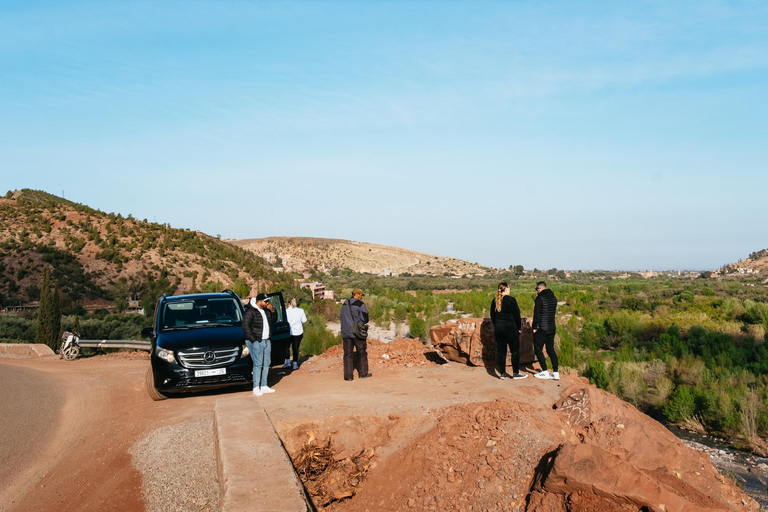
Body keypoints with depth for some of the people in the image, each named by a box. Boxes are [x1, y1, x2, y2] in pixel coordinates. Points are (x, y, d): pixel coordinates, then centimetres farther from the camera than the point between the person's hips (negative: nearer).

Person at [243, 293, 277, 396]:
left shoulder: (266, 310, 12)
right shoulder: (250, 311, -11)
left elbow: (274, 320, 22)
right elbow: (245, 326, -14)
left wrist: (272, 311, 3)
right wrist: (253, 340, -16)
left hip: (266, 341, 8)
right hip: (256, 342, -8)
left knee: (266, 364, 9)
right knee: (258, 364, -9)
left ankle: (264, 386, 17)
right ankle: (256, 388, -3)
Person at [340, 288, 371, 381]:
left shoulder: (344, 305, 13)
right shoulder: (360, 304, -8)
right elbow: (365, 319, -11)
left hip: (346, 333, 5)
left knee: (348, 354, 5)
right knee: (362, 352, 9)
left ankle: (348, 375, 2)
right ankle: (363, 373, 15)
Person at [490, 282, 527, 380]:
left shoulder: (494, 301, 6)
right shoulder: (511, 300, -11)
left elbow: (492, 316, 12)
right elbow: (516, 315, -9)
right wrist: (519, 328, 1)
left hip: (498, 328, 6)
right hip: (510, 328, -5)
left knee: (501, 351, 9)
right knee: (515, 350, 5)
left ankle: (502, 374, 10)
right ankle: (516, 373, 8)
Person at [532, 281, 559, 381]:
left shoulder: (539, 299, -15)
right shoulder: (554, 298, 7)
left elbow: (537, 314, -16)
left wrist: (534, 327, -6)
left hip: (541, 328, -7)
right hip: (552, 327, 7)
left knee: (538, 349, 4)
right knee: (551, 349, 12)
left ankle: (545, 372, 2)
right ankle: (556, 372, 9)